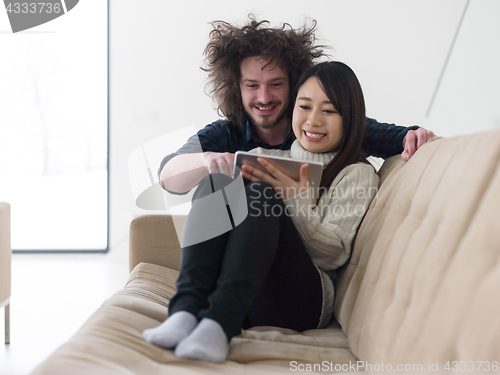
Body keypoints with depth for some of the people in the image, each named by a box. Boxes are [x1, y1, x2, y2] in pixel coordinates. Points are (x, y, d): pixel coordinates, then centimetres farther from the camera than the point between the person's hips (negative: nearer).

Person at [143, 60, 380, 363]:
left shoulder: (357, 173, 14)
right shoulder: (267, 157, 26)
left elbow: (334, 255, 2)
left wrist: (298, 202, -15)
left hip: (304, 300, -3)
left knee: (261, 194, -26)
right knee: (219, 180, -20)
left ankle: (220, 320, -48)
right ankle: (188, 310, -41)